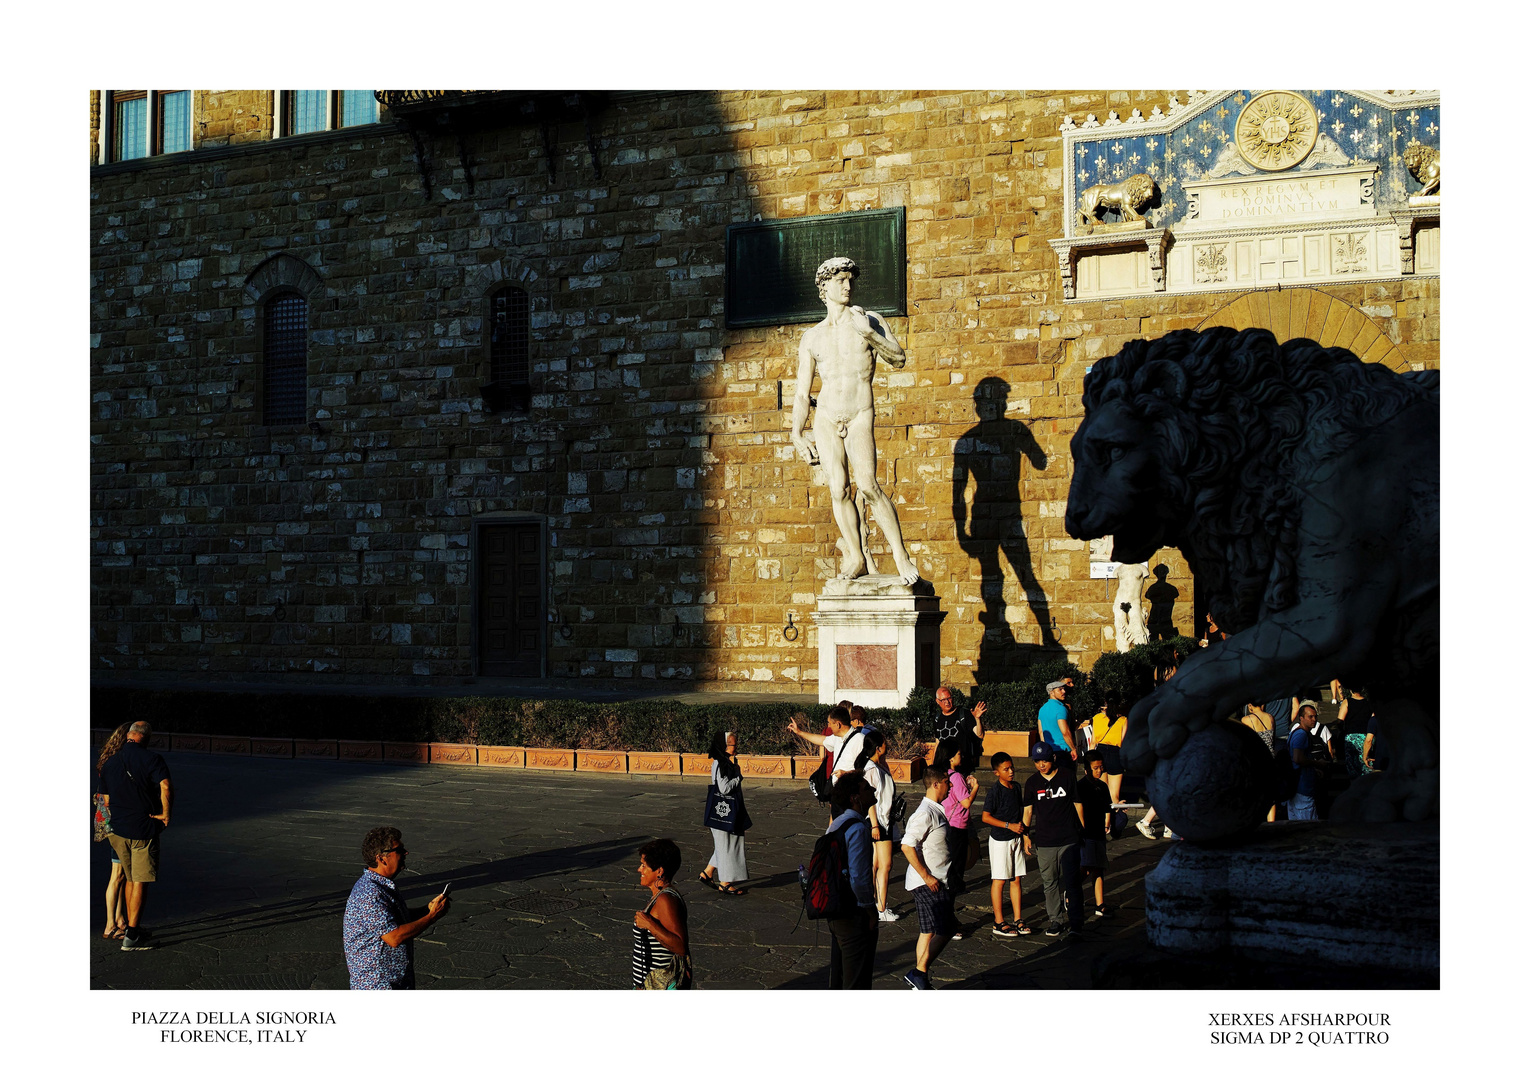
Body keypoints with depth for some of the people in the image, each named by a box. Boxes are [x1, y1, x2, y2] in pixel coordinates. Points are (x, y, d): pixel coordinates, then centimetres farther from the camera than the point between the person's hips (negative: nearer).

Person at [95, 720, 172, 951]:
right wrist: (165, 814, -15)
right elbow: (165, 786, -26)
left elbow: (105, 799, 14)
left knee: (130, 879, 19)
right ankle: (131, 937, -3)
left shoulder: (110, 762, 8)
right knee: (140, 882, -1)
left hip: (118, 829, 6)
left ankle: (132, 928, 27)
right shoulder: (151, 759, -10)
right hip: (144, 829, -5)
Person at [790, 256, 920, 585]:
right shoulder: (812, 337, 11)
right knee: (838, 490, -4)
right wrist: (796, 435, 5)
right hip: (825, 420, 3)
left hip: (860, 418, -3)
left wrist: (869, 334, -19)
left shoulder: (869, 322, 6)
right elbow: (802, 394, 13)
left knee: (867, 485, -19)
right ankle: (857, 558, 6)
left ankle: (901, 555, -13)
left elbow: (899, 359, -7)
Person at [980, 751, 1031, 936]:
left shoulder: (1016, 788, 7)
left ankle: (1018, 919, 17)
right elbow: (986, 817, -16)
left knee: (1016, 879, 10)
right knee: (999, 880, 0)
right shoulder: (995, 791, -15)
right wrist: (1009, 825, -18)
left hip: (1015, 838, 7)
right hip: (1000, 839, -7)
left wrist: (1021, 826, 4)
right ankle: (999, 923, 7)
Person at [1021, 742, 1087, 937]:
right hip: (1044, 840, 2)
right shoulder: (1032, 782, 4)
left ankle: (1076, 921, 4)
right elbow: (1027, 810, 11)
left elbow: (1078, 804, 8)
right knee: (1049, 882, 7)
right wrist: (1026, 835, 7)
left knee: (1072, 881, -3)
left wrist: (1083, 831, 9)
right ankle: (1055, 919, 17)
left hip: (1069, 839, -2)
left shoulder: (1066, 778, 0)